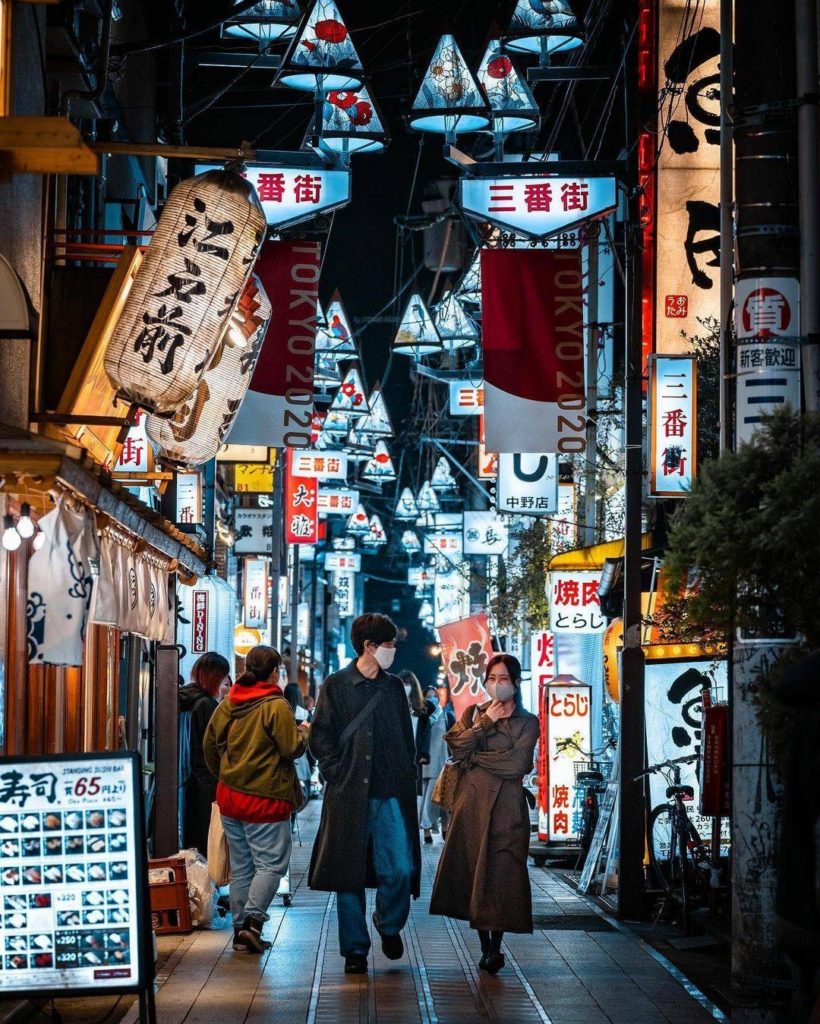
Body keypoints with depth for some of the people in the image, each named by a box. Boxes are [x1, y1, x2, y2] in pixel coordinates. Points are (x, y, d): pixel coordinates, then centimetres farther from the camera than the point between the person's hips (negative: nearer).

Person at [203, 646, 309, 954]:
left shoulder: (228, 703, 7)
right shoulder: (276, 706, -14)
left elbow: (210, 745, 13)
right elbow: (292, 749, -15)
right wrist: (304, 732, 6)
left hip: (230, 796, 7)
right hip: (265, 799, -7)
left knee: (241, 866, 13)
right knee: (270, 863, -2)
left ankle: (240, 929, 13)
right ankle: (253, 920, -18)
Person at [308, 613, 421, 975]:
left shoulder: (394, 687, 15)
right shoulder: (336, 686, 2)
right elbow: (321, 737, 1)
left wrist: (407, 777, 7)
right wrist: (338, 775, -7)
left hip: (391, 795, 3)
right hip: (349, 794, -3)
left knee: (399, 869, -8)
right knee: (350, 874, 2)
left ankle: (389, 924, 20)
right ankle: (355, 949, 12)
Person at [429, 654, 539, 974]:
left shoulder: (527, 722, 5)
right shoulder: (472, 714, 14)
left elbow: (517, 763, -10)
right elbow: (456, 746, -3)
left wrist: (476, 758, -3)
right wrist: (486, 723, -5)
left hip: (506, 807, -3)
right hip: (472, 803, 3)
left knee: (501, 873, -8)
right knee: (473, 872, 2)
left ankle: (495, 947, -7)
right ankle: (485, 945, 10)